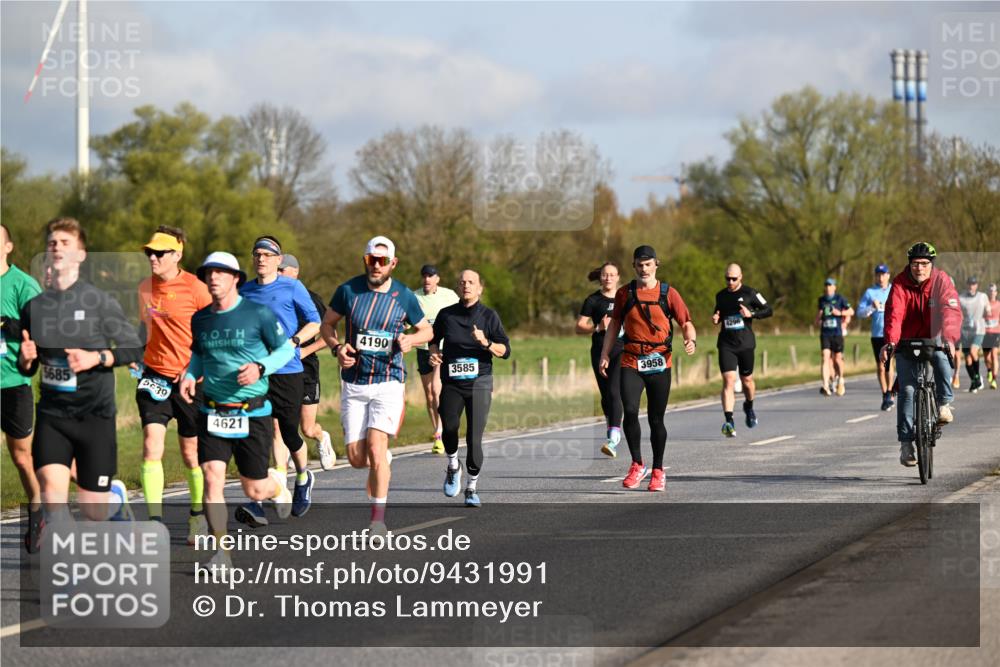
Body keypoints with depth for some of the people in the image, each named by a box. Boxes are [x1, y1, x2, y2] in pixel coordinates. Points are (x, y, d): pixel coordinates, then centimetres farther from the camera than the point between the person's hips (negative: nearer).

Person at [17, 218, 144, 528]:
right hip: (51, 413, 3)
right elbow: (27, 368, 16)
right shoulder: (34, 307, 6)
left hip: (95, 413, -2)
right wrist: (26, 358, -7)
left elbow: (134, 349, -3)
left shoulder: (99, 301, -5)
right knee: (52, 490, -19)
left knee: (93, 510, 5)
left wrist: (96, 358, -17)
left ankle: (117, 496, 40)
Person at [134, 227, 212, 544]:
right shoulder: (145, 288, 6)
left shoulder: (195, 288, -10)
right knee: (151, 445, -12)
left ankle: (198, 515, 28)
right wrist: (136, 354, 12)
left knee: (191, 452, 7)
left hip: (189, 379, -4)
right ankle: (154, 521, -12)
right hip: (154, 375, 4)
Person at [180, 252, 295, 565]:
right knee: (212, 478, -13)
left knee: (254, 490, 5)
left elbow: (286, 349, 1)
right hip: (212, 413, 3)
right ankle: (220, 550, -5)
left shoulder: (259, 314, -8)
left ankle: (278, 485, 43)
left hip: (253, 413, -3)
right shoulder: (200, 319, 5)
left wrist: (260, 368, -17)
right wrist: (190, 376, 2)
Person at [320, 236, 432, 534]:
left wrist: (410, 340, -11)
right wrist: (337, 347, -10)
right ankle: (381, 464, 36)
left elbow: (427, 330, 12)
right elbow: (327, 323, 10)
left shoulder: (404, 296, -2)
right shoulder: (348, 290, -2)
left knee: (376, 446, -18)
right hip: (353, 384, 2)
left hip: (388, 382, -2)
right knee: (356, 458, -1)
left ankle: (378, 517, -10)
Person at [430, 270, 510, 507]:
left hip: (479, 382, -1)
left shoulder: (489, 316, 3)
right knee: (449, 427, -19)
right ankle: (453, 467, 13)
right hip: (451, 383, 1)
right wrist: (434, 353, 4)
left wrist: (486, 342, -17)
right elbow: (434, 339, 25)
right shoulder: (446, 315, 8)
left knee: (474, 438, -9)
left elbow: (505, 351, 1)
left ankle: (472, 487, 8)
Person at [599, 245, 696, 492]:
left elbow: (686, 322, 1)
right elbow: (615, 324, 16)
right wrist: (605, 354, 10)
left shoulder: (668, 293, 2)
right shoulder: (624, 293, 6)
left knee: (656, 419, 4)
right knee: (630, 411, -17)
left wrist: (691, 340, -21)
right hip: (631, 362, 1)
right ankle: (637, 465, -2)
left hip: (660, 363, -1)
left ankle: (658, 471, 18)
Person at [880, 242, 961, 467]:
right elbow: (894, 314, -25)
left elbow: (951, 311, -27)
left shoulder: (941, 281, -13)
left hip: (934, 338, 0)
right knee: (907, 389, -9)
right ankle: (906, 442, -5)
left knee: (941, 357, -34)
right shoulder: (900, 284, -13)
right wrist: (890, 342, -43)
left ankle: (944, 404, -15)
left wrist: (949, 338, -45)